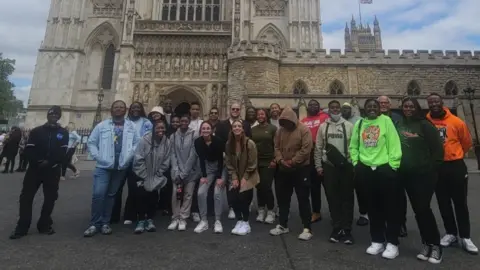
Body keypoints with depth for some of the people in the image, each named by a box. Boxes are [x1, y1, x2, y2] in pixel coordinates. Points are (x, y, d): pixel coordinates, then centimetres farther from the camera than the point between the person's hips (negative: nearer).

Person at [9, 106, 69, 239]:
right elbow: (28, 149, 0)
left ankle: (45, 225, 18)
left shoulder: (63, 133, 3)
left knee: (50, 198, 5)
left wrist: (49, 162, -16)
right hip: (35, 168, 1)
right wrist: (38, 162, -15)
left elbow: (62, 153, -4)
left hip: (53, 171, 0)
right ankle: (22, 227, 12)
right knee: (26, 196, 1)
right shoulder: (36, 131, 6)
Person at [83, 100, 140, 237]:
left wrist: (129, 156, -7)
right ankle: (95, 224, 7)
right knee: (98, 194, -9)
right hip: (103, 166, -1)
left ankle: (105, 223, 21)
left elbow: (138, 142, 4)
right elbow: (91, 142, 7)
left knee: (111, 195, 10)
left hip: (121, 167, 1)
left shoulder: (131, 126, 6)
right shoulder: (102, 125, 6)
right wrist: (97, 156, -5)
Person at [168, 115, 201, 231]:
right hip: (177, 171, 2)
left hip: (190, 171, -2)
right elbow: (173, 155, 0)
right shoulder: (173, 136, 3)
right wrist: (176, 172, -11)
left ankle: (183, 219, 13)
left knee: (188, 194, 2)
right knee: (175, 194, 1)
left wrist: (184, 173, -12)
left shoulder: (194, 135, -7)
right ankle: (175, 218, 14)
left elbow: (193, 155, -10)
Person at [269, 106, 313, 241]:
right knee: (282, 198, 12)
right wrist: (280, 160, -12)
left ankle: (307, 228, 13)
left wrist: (292, 162, -17)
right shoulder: (280, 131, 7)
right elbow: (276, 147, 5)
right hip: (283, 170, 6)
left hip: (301, 169, -5)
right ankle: (282, 225, 27)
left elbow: (306, 149, -17)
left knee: (303, 199, 2)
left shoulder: (304, 129, -10)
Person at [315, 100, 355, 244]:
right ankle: (337, 228, 20)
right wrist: (319, 166, 3)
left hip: (346, 166, -1)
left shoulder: (349, 126, 3)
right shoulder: (323, 127, 6)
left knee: (347, 198, 5)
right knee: (332, 198, 7)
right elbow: (318, 148, 7)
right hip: (329, 166, 1)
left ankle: (346, 229, 16)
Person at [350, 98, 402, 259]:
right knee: (373, 207, 13)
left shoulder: (386, 120, -3)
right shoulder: (359, 124, 9)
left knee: (390, 207, 5)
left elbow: (394, 144, -8)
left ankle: (392, 243, 19)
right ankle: (377, 241, 26)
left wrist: (393, 165, -12)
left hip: (385, 169, -3)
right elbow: (353, 146, 13)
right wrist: (356, 163, 5)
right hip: (366, 170, 4)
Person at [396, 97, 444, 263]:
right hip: (406, 174, 4)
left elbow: (437, 148, -6)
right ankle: (427, 244, 23)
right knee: (418, 210, 10)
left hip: (424, 174, -4)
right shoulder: (398, 125, 7)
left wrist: (432, 168, -8)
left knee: (423, 209, -5)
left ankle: (435, 245, 14)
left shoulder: (424, 125, -4)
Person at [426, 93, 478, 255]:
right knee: (444, 203, 11)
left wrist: (455, 156, 16)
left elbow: (467, 142, 7)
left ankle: (465, 237, 21)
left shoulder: (456, 122, -6)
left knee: (460, 202, 8)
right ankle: (451, 234, 26)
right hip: (436, 168, 1)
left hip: (456, 166, 0)